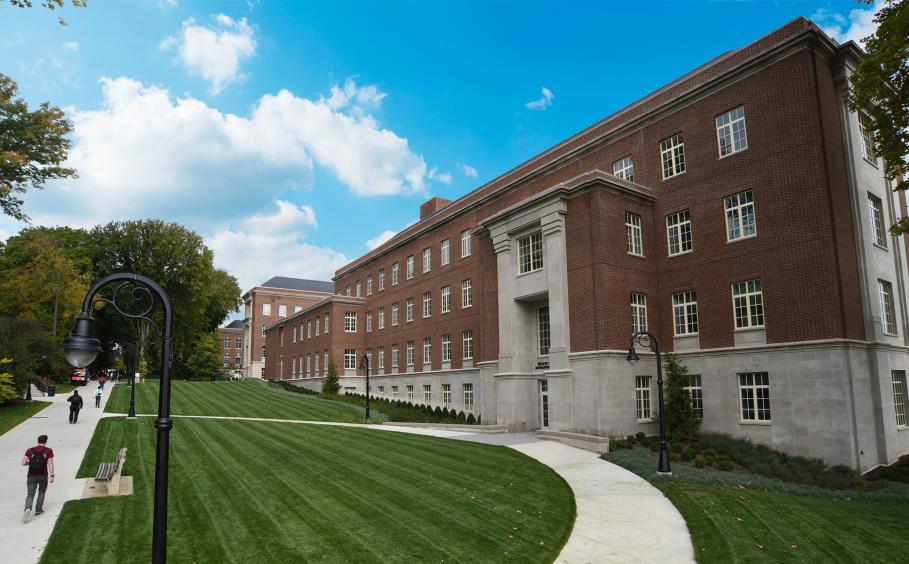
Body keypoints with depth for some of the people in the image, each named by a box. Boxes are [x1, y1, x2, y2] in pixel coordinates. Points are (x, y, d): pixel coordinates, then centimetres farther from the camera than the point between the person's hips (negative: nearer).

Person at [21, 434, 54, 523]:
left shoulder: (30, 450, 2)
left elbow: (23, 463, -4)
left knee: (30, 494, 8)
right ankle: (38, 509, 22)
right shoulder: (49, 451, -4)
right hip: (43, 476, -1)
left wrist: (30, 462, 17)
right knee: (42, 491, 22)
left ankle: (28, 508, -19)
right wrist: (52, 476, -6)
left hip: (31, 476, 1)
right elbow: (50, 464, -11)